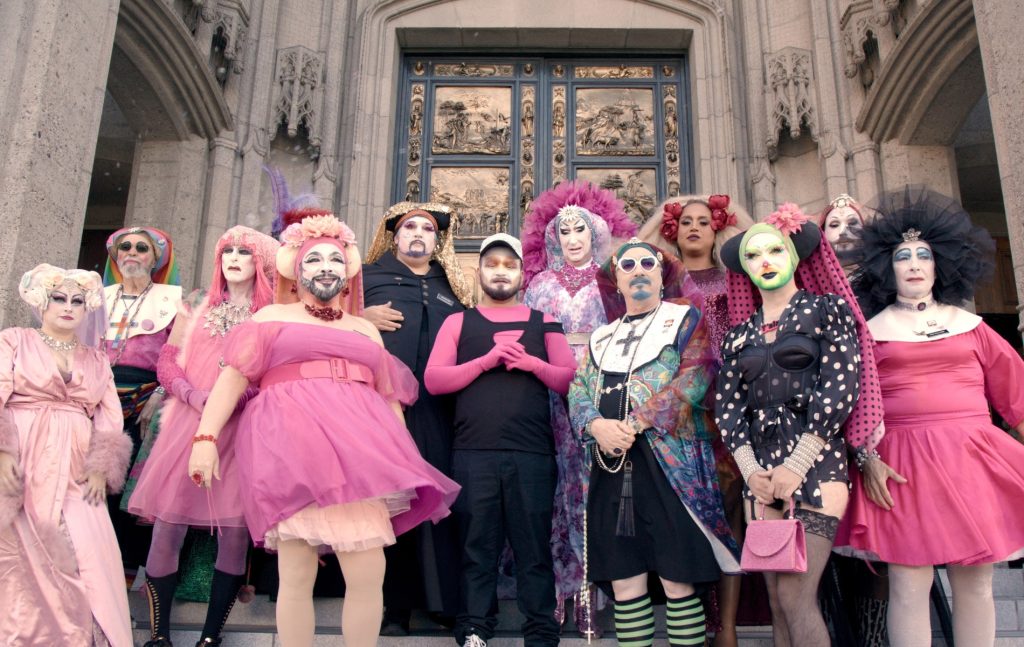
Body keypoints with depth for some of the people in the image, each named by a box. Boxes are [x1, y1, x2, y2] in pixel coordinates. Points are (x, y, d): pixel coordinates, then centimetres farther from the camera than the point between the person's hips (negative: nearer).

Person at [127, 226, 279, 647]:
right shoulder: (198, 306, 15)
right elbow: (167, 362, 10)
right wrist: (197, 397, -7)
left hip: (243, 430, -2)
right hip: (189, 423, 2)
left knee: (235, 531, -3)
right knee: (167, 524, -2)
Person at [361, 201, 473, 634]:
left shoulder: (452, 288, 23)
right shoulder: (369, 275, 16)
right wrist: (361, 317, -6)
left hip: (437, 411, 2)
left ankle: (446, 599, 9)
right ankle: (392, 605, 9)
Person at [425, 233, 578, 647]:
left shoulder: (543, 323, 14)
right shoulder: (458, 322, 12)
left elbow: (570, 379, 7)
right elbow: (433, 380, 1)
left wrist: (531, 363, -10)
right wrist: (486, 360, -10)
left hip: (533, 453, 0)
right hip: (472, 453, 0)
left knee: (534, 547, 3)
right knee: (476, 546, 5)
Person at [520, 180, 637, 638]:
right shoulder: (540, 284, 16)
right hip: (549, 391, 1)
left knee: (589, 485, -6)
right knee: (553, 484, -3)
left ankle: (587, 593, 0)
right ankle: (552, 593, 4)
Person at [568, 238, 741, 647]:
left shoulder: (684, 318, 7)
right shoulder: (601, 337, 21)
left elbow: (695, 378, -8)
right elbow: (578, 391, 12)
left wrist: (635, 425, -16)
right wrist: (596, 426, -11)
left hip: (669, 460, -4)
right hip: (609, 464, 5)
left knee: (678, 580, -2)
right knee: (624, 581, 7)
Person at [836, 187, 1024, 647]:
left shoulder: (968, 324, 12)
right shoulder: (871, 331, 5)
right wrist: (868, 459, -10)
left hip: (972, 459, 3)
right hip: (904, 466, -2)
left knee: (975, 584, 8)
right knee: (908, 587, -2)